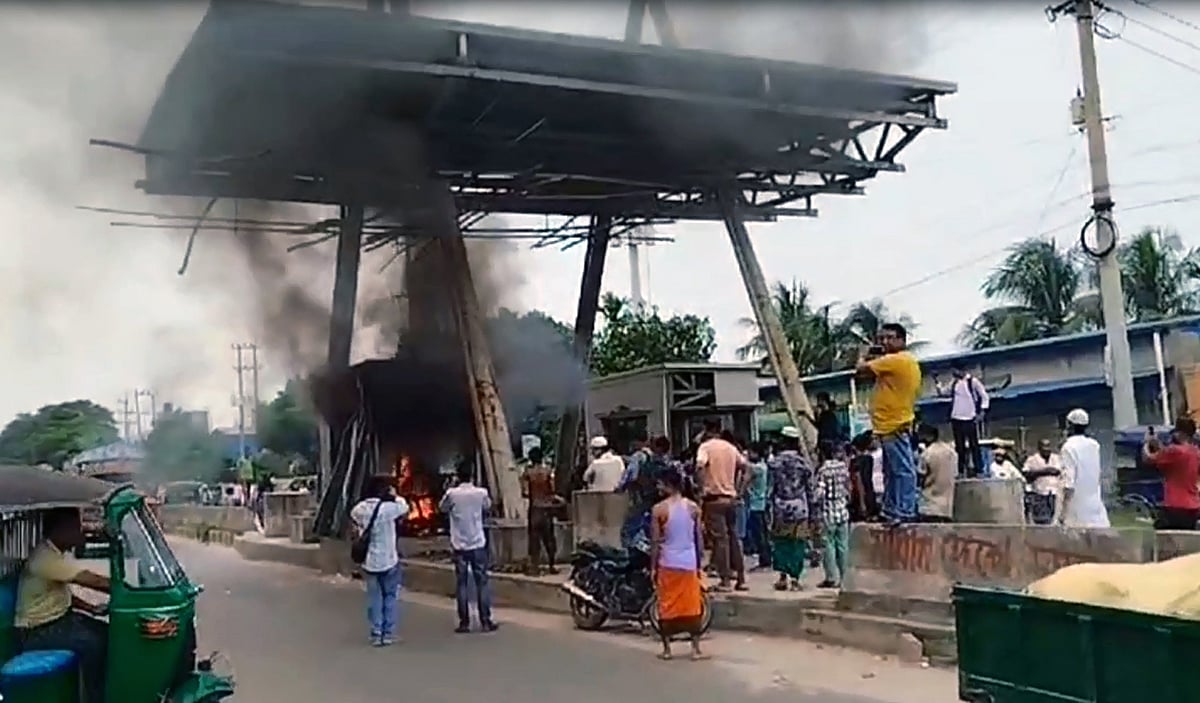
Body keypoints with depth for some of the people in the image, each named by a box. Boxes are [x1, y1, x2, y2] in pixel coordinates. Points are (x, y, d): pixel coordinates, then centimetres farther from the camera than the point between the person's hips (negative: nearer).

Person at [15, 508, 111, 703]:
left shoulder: (58, 553, 5)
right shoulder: (47, 558, -27)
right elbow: (95, 581, -29)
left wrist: (92, 608, 3)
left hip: (59, 617, 10)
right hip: (37, 631, -9)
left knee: (107, 633, -2)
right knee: (93, 642, -25)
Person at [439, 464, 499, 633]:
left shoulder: (452, 494, -9)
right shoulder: (481, 493, -7)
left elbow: (442, 508, 11)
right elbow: (488, 507, 14)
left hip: (459, 545, 0)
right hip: (478, 544, 0)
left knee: (461, 584, 6)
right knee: (482, 583, 6)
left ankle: (464, 622, 6)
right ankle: (486, 621, 7)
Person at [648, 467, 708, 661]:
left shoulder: (659, 509, -8)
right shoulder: (693, 508, 1)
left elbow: (655, 541, -8)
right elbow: (699, 539, 4)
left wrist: (653, 567, -1)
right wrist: (699, 565, 12)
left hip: (667, 564, -2)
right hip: (689, 563, 2)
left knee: (666, 607, 8)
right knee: (692, 607, 9)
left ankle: (667, 649, 10)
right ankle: (696, 649, 9)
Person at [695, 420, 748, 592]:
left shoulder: (705, 446, -7)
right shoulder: (730, 447, 10)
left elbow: (700, 466, -24)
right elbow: (743, 465, 15)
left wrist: (702, 488, -18)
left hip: (714, 498, -5)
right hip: (731, 497, 5)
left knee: (720, 539, -3)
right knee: (733, 537, 13)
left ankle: (725, 580, -3)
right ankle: (741, 578, 15)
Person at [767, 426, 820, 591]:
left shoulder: (774, 462, -3)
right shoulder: (803, 463, -1)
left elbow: (771, 488, 0)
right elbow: (812, 490, 1)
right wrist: (814, 514, 7)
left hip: (780, 509, 0)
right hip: (800, 510, 0)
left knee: (780, 542, 10)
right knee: (798, 544, 6)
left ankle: (783, 576, 5)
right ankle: (795, 578, 6)